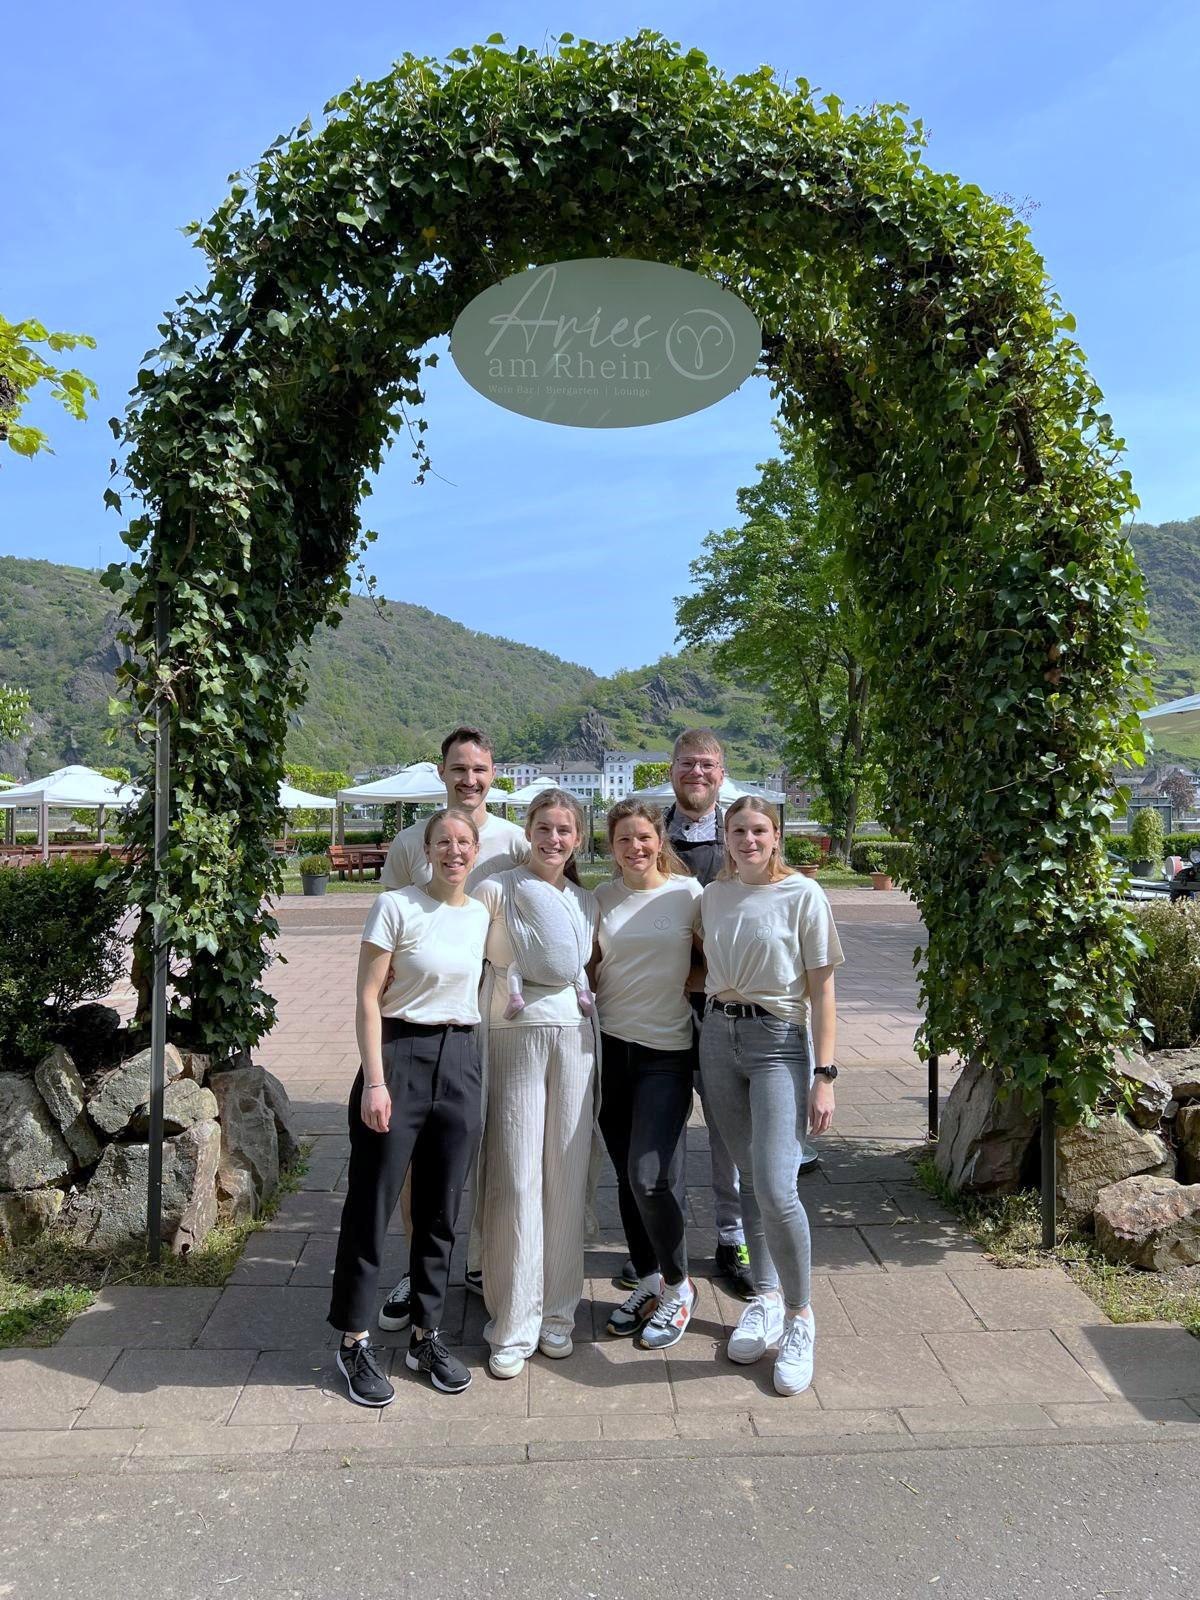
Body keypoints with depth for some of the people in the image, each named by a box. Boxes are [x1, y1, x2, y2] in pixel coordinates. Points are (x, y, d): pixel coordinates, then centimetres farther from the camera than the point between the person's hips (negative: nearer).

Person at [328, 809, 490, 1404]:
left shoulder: (481, 917, 9)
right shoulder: (396, 906, -7)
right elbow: (368, 999, -9)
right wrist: (374, 1081, -15)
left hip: (460, 1063, 5)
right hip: (401, 1057, -5)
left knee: (440, 1210, 13)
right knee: (372, 1204, 3)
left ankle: (427, 1336, 28)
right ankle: (354, 1342, 20)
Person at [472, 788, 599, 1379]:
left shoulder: (586, 903, 12)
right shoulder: (495, 890, -2)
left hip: (575, 1036, 4)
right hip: (513, 1036, -3)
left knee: (567, 1176, 7)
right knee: (516, 1179, -2)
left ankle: (557, 1313, 22)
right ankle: (512, 1327, 11)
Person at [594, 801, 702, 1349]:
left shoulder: (687, 892, -4)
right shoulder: (600, 898, 4)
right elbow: (588, 967, 13)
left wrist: (681, 983, -10)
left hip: (667, 1051, -3)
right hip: (610, 1045, 4)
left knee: (651, 1175, -10)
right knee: (627, 1176, 11)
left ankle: (678, 1287, 14)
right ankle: (647, 1281, 30)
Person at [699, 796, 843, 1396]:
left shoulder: (802, 895, -7)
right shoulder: (713, 896, 7)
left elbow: (821, 990, -6)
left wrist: (824, 1076, -10)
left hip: (778, 1040, -4)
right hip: (718, 1036, 4)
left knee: (775, 1188, -13)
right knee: (749, 1180, 11)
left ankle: (799, 1316, 8)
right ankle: (766, 1298, 29)